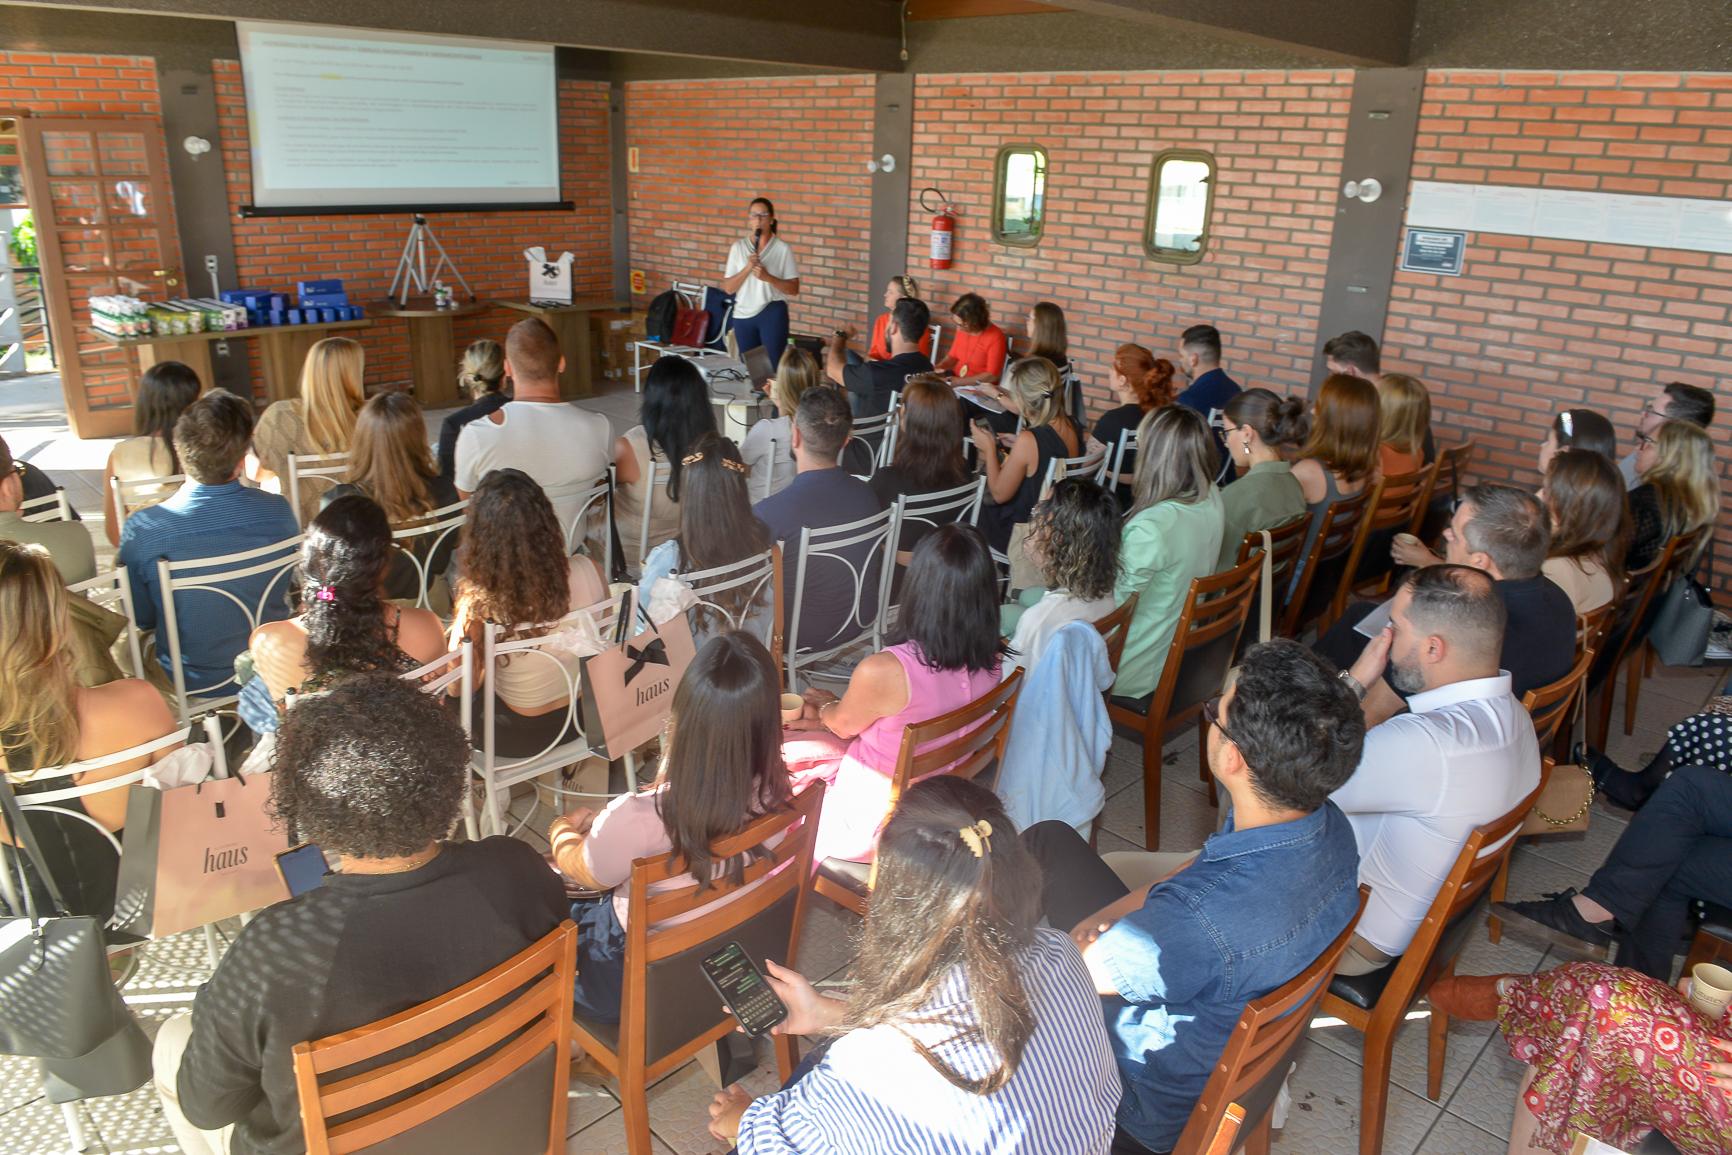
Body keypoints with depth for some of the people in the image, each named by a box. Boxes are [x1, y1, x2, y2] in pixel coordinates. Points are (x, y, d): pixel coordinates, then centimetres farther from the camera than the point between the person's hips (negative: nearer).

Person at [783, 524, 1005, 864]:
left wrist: (824, 707, 13)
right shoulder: (993, 661, -17)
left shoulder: (883, 671, -36)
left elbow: (843, 724, -11)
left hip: (872, 828, -6)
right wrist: (835, 706, 11)